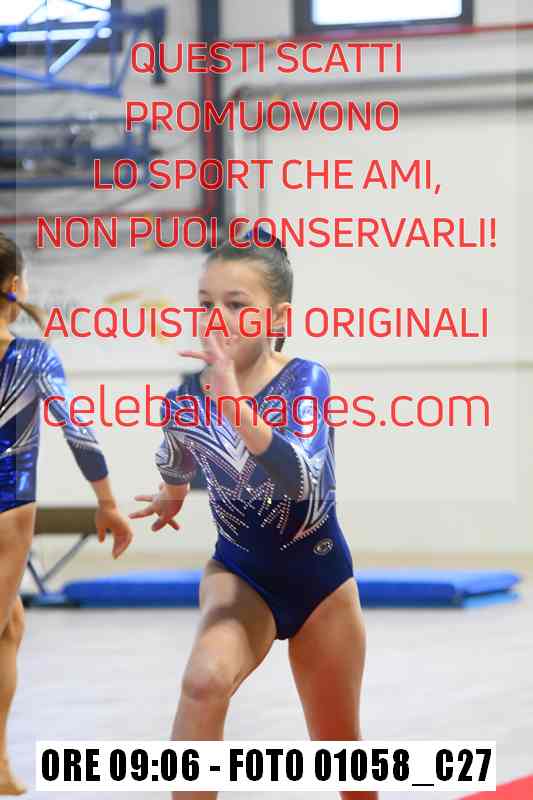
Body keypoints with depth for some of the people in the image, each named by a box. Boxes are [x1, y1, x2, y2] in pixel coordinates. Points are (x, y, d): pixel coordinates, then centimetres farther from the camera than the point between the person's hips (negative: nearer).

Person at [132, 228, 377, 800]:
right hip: (238, 572, 1)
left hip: (320, 576, -1)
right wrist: (172, 494, 32)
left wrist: (232, 404, -51)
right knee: (204, 680, -34)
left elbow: (302, 477, -41)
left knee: (340, 752, 15)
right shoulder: (184, 401, -13)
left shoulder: (305, 380, -22)